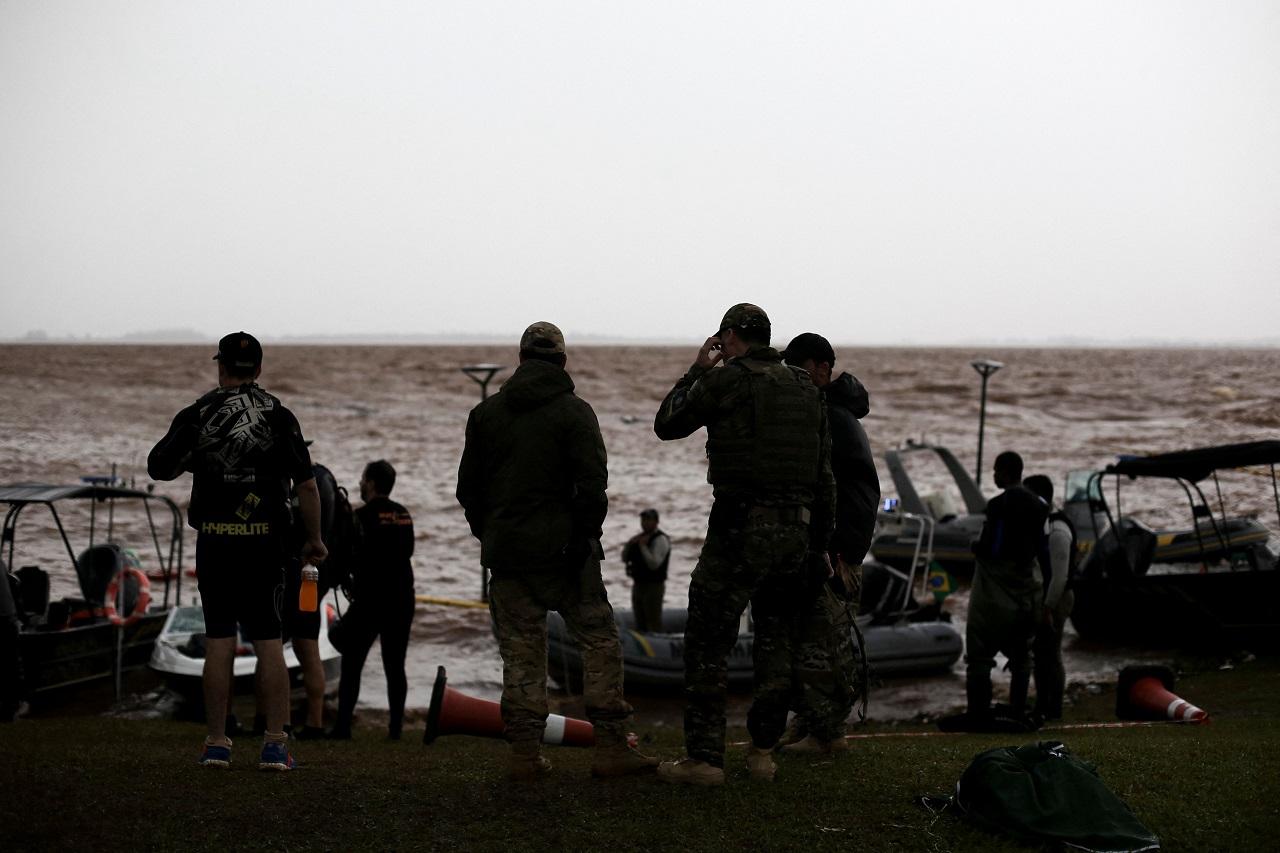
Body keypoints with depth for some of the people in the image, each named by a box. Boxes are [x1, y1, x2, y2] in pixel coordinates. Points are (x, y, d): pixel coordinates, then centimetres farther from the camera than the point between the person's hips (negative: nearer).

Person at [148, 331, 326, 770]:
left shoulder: (198, 414, 2)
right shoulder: (278, 416, 0)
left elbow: (158, 467, 4)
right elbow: (307, 486, -4)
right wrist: (314, 540, 6)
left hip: (214, 540, 1)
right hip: (264, 541, 0)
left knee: (218, 640, 5)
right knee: (269, 641, 2)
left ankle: (216, 743, 5)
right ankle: (275, 744, -1)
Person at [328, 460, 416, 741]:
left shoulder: (363, 516, -10)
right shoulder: (404, 515, 9)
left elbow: (353, 557, -10)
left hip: (370, 599, -6)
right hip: (402, 599, 6)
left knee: (351, 665, 0)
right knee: (395, 666, 8)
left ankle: (343, 726, -4)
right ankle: (396, 726, 4)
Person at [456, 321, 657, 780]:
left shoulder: (486, 412, 8)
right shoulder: (574, 412, -4)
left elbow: (469, 485, 12)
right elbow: (592, 483, -13)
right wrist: (585, 538, -6)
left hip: (506, 553, 4)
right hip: (561, 551, -4)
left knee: (520, 652, 8)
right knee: (599, 641, 3)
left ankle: (525, 753, 6)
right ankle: (611, 747, -2)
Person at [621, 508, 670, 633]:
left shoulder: (660, 540, -12)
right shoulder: (640, 537, 12)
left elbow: (654, 564, -22)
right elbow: (624, 559, 13)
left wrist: (643, 547, -22)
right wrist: (629, 544, -4)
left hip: (653, 587, -8)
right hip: (638, 585, 8)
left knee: (654, 623, -9)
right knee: (640, 623, 12)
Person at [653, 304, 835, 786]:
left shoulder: (724, 380, -5)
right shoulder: (805, 390, 14)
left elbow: (666, 426, 7)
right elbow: (824, 478, 16)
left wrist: (696, 370, 16)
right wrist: (819, 547, 21)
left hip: (739, 527, -6)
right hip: (796, 530, 6)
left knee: (708, 642, -1)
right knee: (775, 641, 16)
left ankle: (704, 758, -4)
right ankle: (763, 751, 18)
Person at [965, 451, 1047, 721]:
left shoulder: (999, 505, -17)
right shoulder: (1038, 506, 6)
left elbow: (991, 548, -20)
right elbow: (1038, 547, 10)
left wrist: (975, 546, -1)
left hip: (995, 590, -7)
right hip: (1028, 588, 7)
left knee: (979, 655, -2)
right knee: (1021, 654, 15)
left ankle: (978, 714, -7)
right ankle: (1018, 711, 14)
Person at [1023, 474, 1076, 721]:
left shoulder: (1057, 531, -19)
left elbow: (1060, 575, -22)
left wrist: (1048, 608, -21)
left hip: (1053, 600, -10)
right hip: (1038, 599, 10)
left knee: (1051, 655, -5)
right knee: (1039, 654, 13)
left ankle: (1053, 711, 1)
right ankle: (1041, 707, 21)